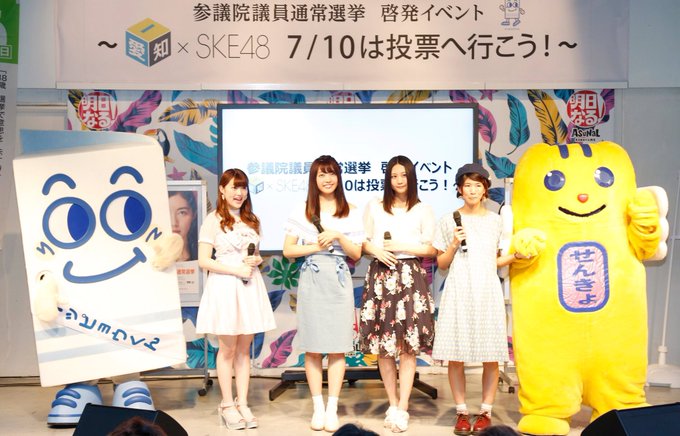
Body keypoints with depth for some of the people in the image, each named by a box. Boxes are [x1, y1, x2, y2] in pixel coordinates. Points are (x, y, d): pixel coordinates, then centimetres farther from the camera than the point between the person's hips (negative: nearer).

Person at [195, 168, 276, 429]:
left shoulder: (251, 221, 14)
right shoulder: (213, 220, -5)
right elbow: (203, 261, -10)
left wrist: (256, 260, -2)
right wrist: (236, 270, -15)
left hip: (250, 286, 5)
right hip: (224, 286, -5)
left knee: (244, 349, 9)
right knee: (228, 349, 2)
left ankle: (242, 404, 16)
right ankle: (227, 406, 13)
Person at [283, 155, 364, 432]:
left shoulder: (351, 212, 6)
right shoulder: (302, 211, 5)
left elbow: (357, 254, 5)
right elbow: (288, 250, 4)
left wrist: (338, 236, -10)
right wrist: (315, 246, -9)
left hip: (339, 281, 0)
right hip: (311, 280, 0)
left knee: (337, 347, 1)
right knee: (312, 347, 2)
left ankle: (332, 409, 10)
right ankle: (318, 408, 13)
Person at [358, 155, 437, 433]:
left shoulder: (423, 210, 8)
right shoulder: (374, 207, 13)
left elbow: (431, 249, 3)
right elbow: (363, 242, 12)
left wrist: (400, 247, -7)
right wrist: (377, 251, -8)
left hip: (410, 278, -1)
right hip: (380, 277, 2)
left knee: (407, 344, -6)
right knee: (382, 343, 1)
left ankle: (402, 409, -2)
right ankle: (393, 404, 14)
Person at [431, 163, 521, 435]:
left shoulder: (495, 221, 12)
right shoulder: (449, 221, 7)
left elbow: (496, 261, 17)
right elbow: (441, 264, 8)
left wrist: (516, 255, -1)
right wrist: (454, 245, -8)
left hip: (487, 290, 1)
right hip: (458, 291, -1)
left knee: (491, 356, -2)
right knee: (455, 355, -2)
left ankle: (485, 412, 11)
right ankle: (461, 412, 10)